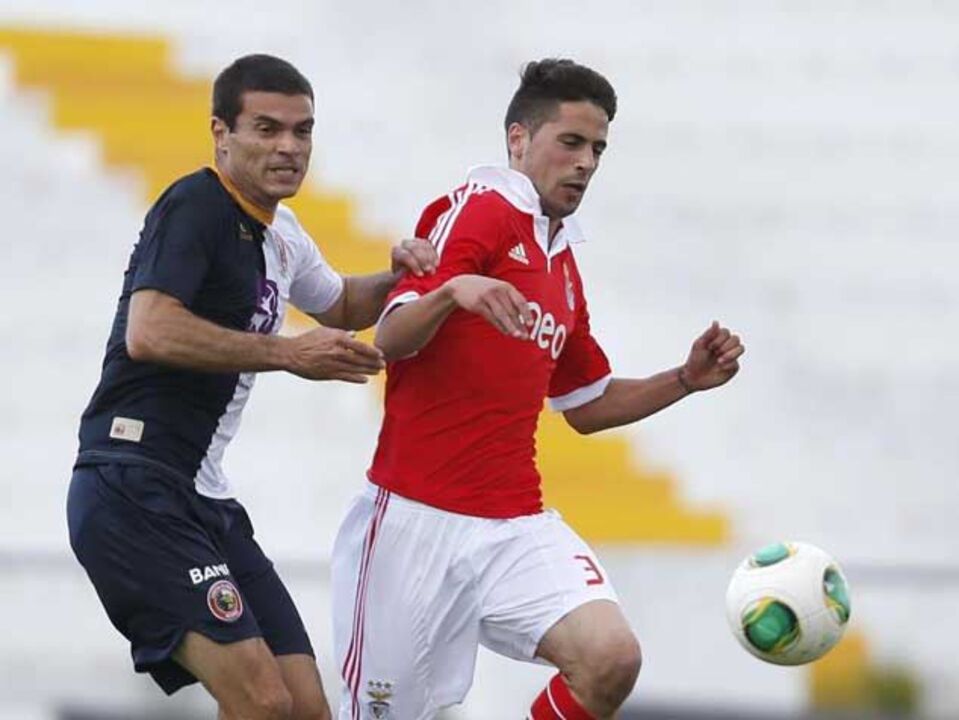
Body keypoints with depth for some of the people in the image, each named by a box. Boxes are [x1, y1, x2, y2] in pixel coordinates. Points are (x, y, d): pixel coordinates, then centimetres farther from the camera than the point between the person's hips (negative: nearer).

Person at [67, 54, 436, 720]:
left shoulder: (281, 235, 18)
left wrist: (398, 278, 17)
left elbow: (341, 304, 39)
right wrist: (289, 353, -22)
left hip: (206, 502, 10)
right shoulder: (195, 206, -9)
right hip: (134, 490, -10)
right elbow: (147, 333, -24)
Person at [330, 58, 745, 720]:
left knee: (610, 659, -19)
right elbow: (391, 338, -16)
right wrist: (452, 290, -36)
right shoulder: (480, 208, -5)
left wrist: (686, 380, 15)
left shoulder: (563, 265, 18)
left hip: (516, 527, 6)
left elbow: (586, 406, 29)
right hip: (419, 517, -6)